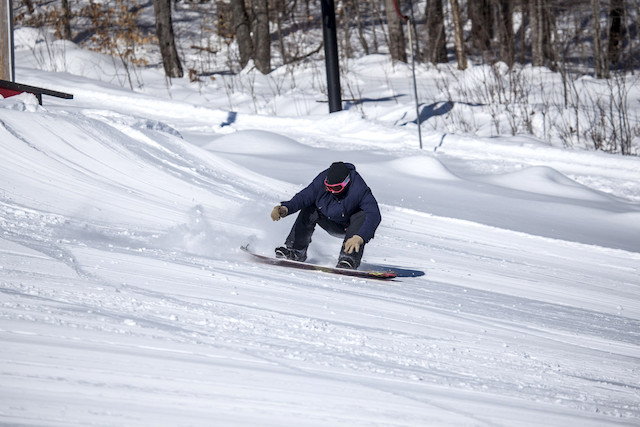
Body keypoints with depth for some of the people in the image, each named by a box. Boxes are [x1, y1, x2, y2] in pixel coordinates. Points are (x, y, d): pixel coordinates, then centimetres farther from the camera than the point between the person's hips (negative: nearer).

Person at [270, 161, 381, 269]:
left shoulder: (359, 190, -33)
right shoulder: (321, 181, -22)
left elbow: (374, 215, -43)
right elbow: (303, 197, -18)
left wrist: (359, 238, -58)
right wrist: (286, 208, -38)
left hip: (351, 226, -4)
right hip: (331, 224, 4)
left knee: (362, 216, -34)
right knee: (309, 209, -14)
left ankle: (349, 259, -42)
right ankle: (295, 250, -6)